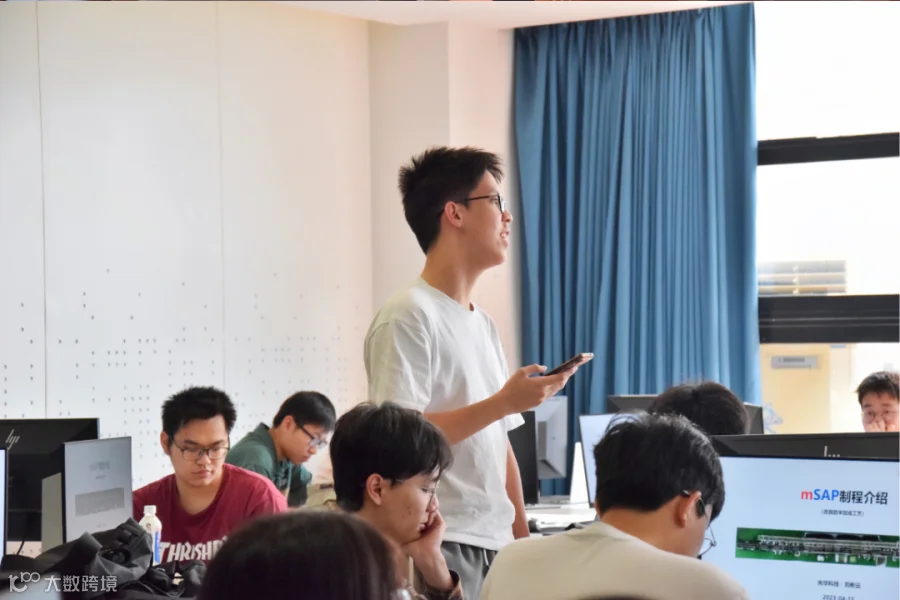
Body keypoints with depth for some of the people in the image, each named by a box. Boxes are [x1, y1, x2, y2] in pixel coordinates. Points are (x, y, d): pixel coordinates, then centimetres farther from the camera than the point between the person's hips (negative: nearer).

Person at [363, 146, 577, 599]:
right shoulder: (408, 317, -9)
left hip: (495, 545, 8)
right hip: (439, 547, -8)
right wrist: (503, 403, -15)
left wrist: (523, 539, 13)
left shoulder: (484, 324, 16)